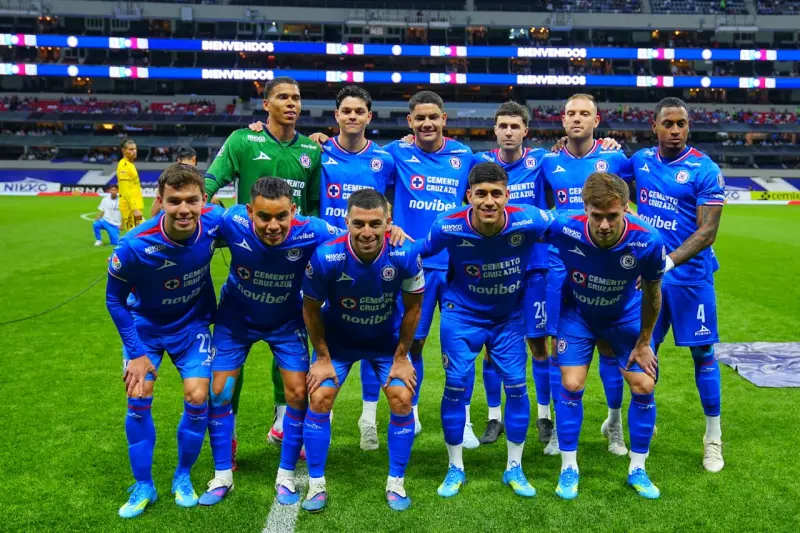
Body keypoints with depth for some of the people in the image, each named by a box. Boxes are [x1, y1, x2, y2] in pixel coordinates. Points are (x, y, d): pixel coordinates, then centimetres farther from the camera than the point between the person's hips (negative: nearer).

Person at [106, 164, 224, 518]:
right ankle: (143, 487, 15)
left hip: (192, 323, 1)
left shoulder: (214, 223, -27)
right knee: (138, 399, -6)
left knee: (197, 398, -8)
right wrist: (136, 353, -12)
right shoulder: (135, 246, -32)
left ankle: (182, 478, 16)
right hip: (145, 324, -1)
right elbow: (114, 297, -14)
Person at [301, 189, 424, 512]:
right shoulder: (325, 257, -32)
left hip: (388, 341, 1)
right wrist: (322, 357, -8)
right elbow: (310, 308, -13)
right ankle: (316, 485, 10)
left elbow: (413, 307, -11)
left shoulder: (405, 255, -29)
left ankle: (396, 484, 12)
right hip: (337, 340, 0)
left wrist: (401, 357, -7)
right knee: (319, 399, -8)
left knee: (402, 400, -8)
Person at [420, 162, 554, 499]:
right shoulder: (449, 226, -24)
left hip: (509, 316, 1)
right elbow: (421, 252, -2)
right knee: (456, 386, -1)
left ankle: (514, 469, 22)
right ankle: (455, 469, 20)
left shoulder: (529, 221, -25)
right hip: (461, 314, -1)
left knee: (516, 385, 1)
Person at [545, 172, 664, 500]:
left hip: (625, 316, 1)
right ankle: (569, 469, 13)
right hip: (577, 314, -1)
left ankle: (637, 470, 21)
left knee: (644, 387, -1)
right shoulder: (564, 229, -34)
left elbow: (652, 295, -12)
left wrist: (643, 342, -3)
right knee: (572, 385, -8)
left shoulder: (648, 242, -32)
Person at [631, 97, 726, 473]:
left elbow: (707, 232, -15)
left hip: (690, 277, -4)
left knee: (703, 353, 5)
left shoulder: (705, 170, -11)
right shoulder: (639, 160, 3)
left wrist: (667, 262, -27)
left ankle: (713, 437, 19)